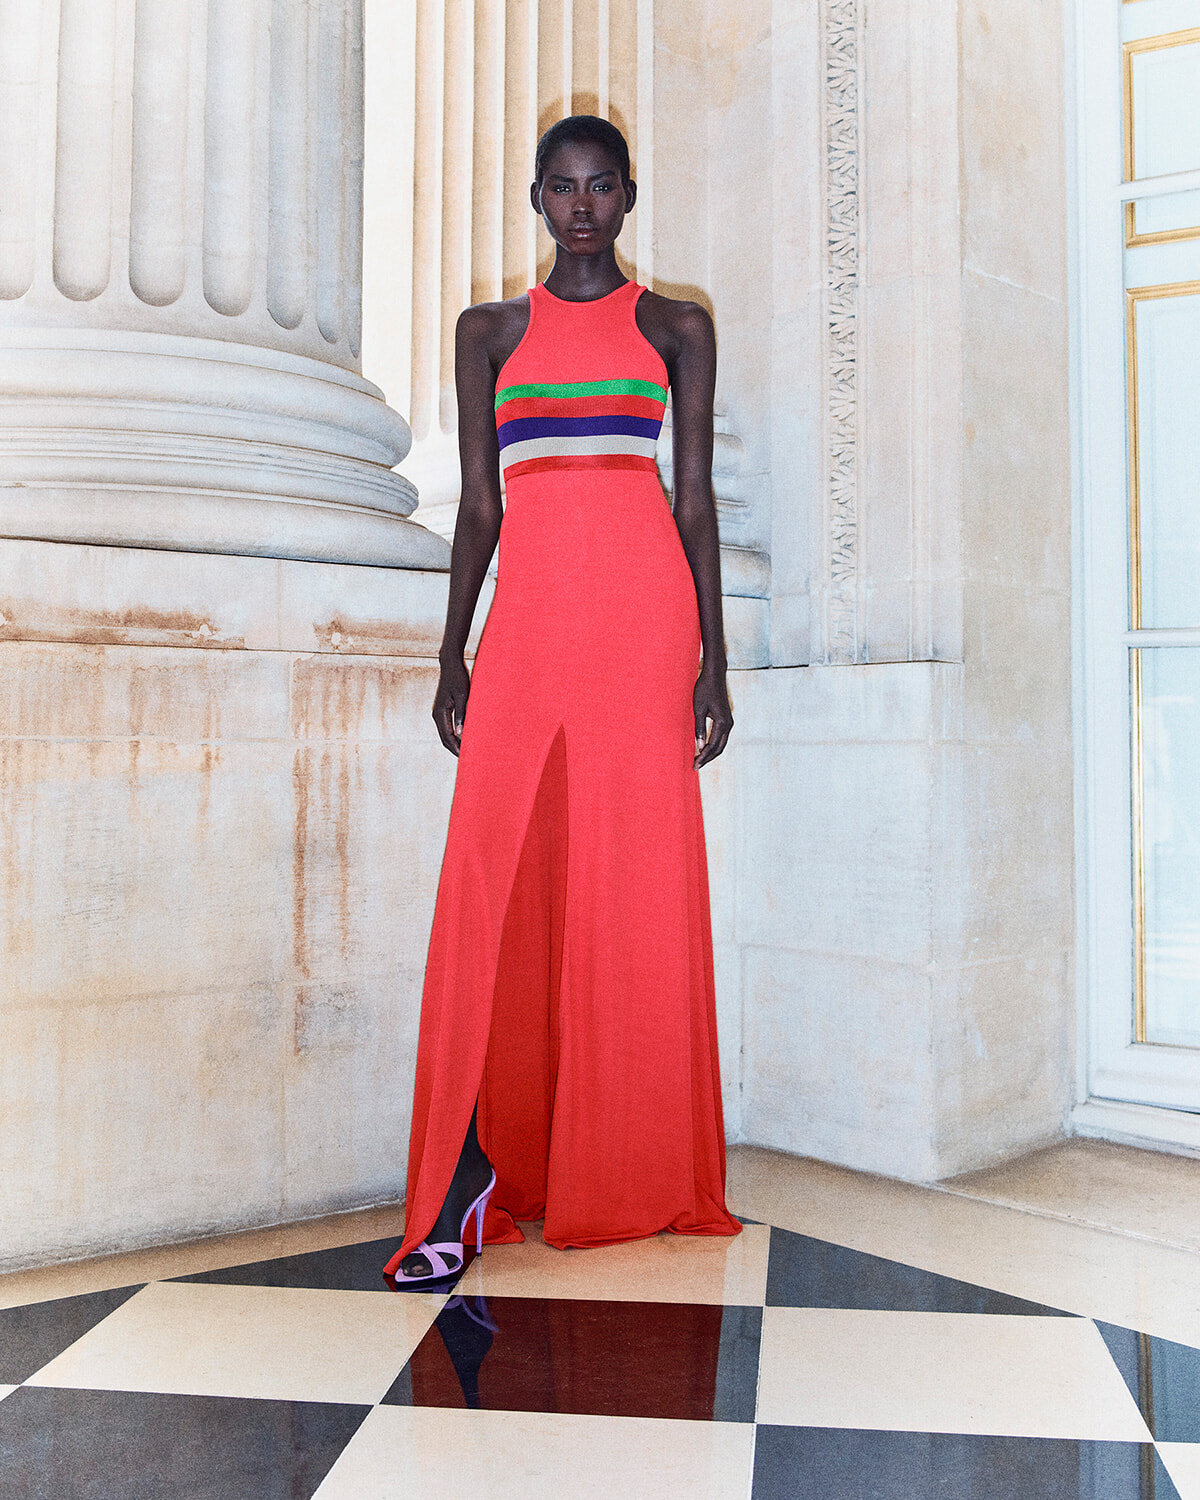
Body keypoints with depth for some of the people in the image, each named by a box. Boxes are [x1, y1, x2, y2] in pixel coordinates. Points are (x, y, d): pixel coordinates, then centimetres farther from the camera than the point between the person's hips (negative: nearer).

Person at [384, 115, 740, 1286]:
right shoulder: (491, 331, 17)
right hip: (526, 613, 2)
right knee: (497, 880, -8)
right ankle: (475, 1172, -4)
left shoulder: (675, 326, 12)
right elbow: (478, 503, 14)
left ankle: (627, 1175, 10)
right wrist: (451, 656, 6)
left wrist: (712, 659, 0)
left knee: (636, 881, -2)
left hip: (643, 610, -1)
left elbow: (697, 498, 8)